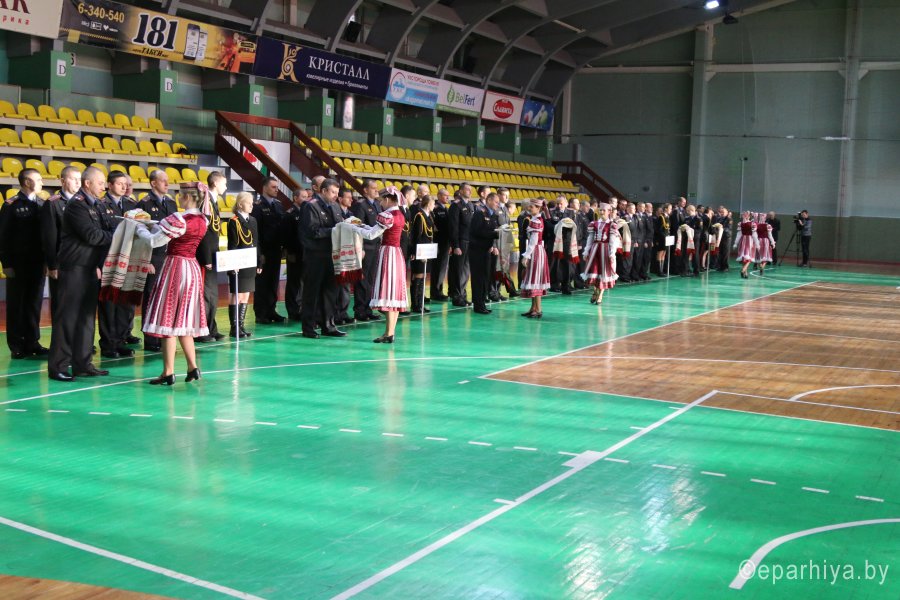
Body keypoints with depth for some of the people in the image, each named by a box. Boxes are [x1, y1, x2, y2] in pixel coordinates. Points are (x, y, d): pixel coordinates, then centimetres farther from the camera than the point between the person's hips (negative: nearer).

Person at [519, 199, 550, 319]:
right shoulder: (537, 219, 11)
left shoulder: (535, 221, -16)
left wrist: (526, 256, -20)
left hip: (535, 251, -10)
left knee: (535, 278, -6)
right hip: (536, 251, 10)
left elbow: (533, 241, -20)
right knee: (534, 278, 12)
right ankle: (533, 308, 18)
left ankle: (538, 310, -4)